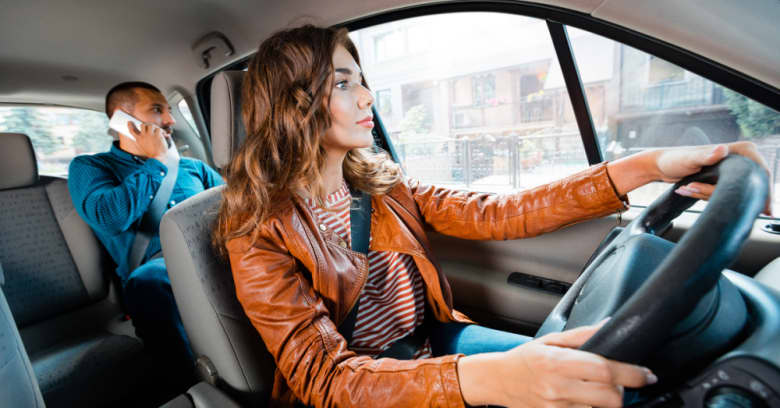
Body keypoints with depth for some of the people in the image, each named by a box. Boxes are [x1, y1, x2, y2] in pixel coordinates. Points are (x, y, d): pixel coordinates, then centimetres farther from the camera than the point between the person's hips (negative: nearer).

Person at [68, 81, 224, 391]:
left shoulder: (192, 167, 28)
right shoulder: (89, 167, 17)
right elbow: (110, 217, -6)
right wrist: (155, 162, 2)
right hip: (159, 262, -3)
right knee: (144, 284, -38)